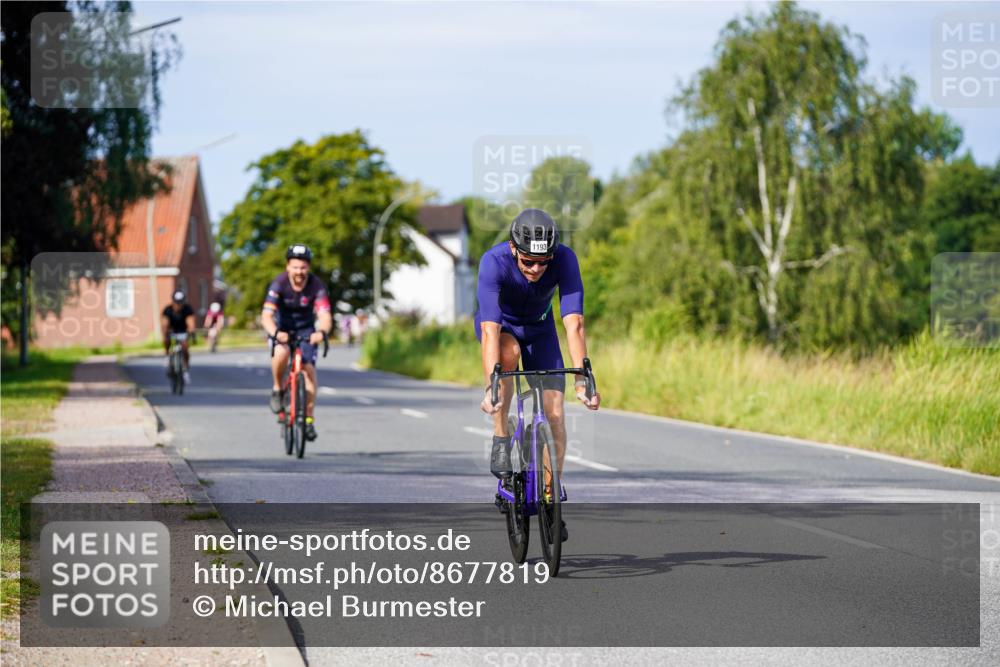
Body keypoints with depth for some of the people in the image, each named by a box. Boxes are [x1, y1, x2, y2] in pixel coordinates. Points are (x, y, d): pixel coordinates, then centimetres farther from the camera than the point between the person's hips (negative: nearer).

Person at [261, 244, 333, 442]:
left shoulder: (316, 286, -22)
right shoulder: (279, 284, -25)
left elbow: (325, 316, -31)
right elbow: (266, 316, -33)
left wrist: (322, 332, -53)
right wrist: (275, 333, -54)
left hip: (305, 329, 1)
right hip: (282, 328, -1)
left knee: (309, 370, -13)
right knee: (281, 353, -34)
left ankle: (309, 419, -1)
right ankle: (277, 389, -7)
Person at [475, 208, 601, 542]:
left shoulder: (565, 260, -33)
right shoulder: (494, 262, -37)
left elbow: (574, 324, -38)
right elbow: (490, 331, -44)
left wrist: (582, 379, -49)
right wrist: (490, 387, -54)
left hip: (539, 326, 2)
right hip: (500, 323, -2)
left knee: (554, 410, -9)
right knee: (509, 352, -37)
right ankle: (501, 441, -20)